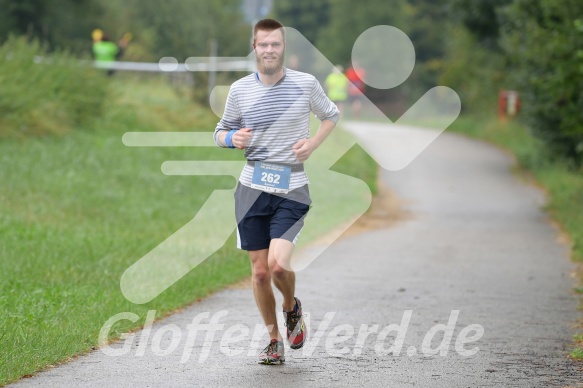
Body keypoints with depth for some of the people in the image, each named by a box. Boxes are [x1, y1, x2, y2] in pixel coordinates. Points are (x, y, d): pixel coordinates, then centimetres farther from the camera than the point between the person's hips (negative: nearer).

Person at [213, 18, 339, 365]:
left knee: (278, 265, -18)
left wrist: (314, 143, -2)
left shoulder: (306, 84, -2)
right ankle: (274, 340, 21)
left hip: (292, 191, -2)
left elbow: (331, 115, 16)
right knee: (260, 271, 4)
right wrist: (232, 138, -10)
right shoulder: (240, 90, 2)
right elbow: (221, 132, 14)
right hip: (253, 189, 2)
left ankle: (292, 308, 16)